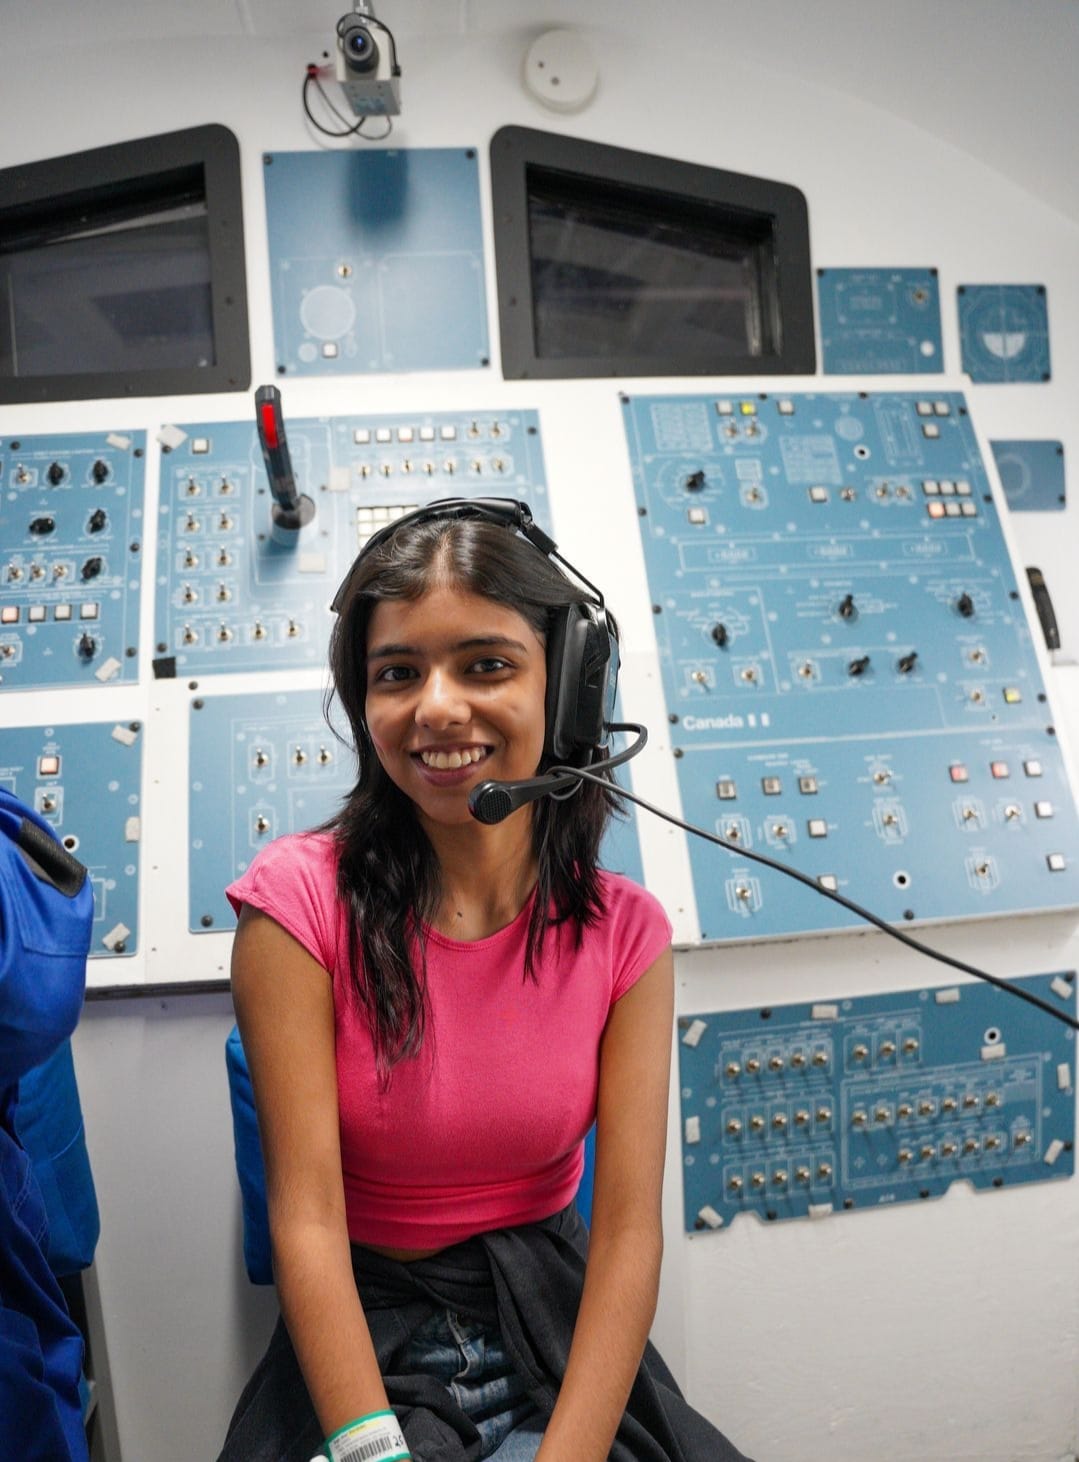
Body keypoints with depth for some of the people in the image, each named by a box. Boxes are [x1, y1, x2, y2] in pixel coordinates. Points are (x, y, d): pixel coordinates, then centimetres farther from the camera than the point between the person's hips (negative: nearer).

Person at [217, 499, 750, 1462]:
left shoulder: (625, 931, -8)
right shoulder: (299, 902, -14)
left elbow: (629, 1228, -11)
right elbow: (307, 1214, -16)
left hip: (558, 1328, 2)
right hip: (366, 1336, -2)